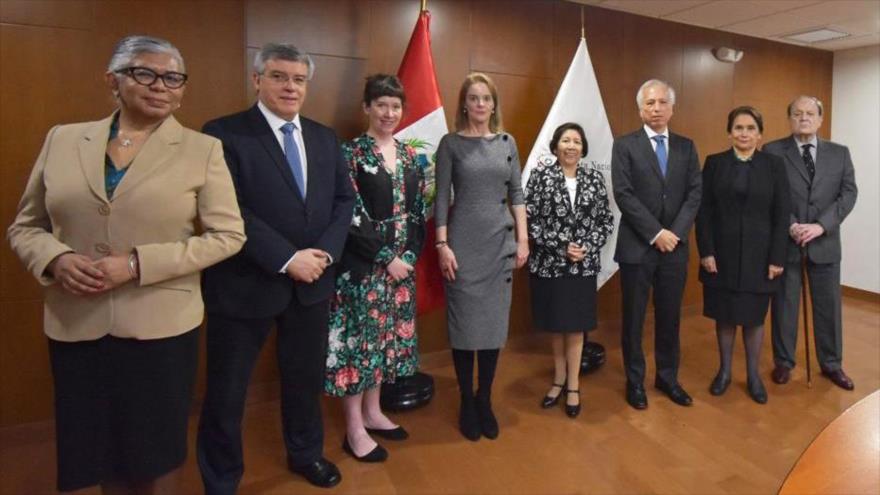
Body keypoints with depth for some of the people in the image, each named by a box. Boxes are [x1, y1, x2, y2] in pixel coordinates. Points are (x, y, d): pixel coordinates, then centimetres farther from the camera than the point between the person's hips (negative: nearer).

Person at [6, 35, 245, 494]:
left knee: (155, 452, 14)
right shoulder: (63, 139, 5)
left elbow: (228, 235, -8)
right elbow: (25, 226, 11)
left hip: (161, 325, -2)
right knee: (98, 449, 17)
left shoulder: (202, 149, -4)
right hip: (75, 326, 3)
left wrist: (139, 264, -17)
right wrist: (56, 259, -12)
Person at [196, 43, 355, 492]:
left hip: (313, 282, 5)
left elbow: (344, 199, 7)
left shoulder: (324, 138, 9)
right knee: (227, 391, 10)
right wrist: (286, 260, -20)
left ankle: (306, 454, 44)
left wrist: (325, 252, -9)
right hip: (246, 284, -4)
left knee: (306, 377, 20)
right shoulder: (224, 133, -9)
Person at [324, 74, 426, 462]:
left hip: (403, 261, 6)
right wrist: (387, 258, -14)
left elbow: (418, 212, 9)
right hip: (363, 263, -6)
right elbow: (352, 216, -14)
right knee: (360, 336, 1)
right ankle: (355, 429, 16)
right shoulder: (351, 153, -9)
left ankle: (373, 412, 31)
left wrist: (410, 255, -3)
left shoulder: (410, 155, 9)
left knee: (387, 334, 14)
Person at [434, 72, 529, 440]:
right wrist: (442, 245, -9)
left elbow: (516, 193, 9)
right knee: (464, 323, 3)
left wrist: (523, 238, 3)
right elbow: (442, 197, -3)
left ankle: (485, 400, 23)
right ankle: (466, 402, 19)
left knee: (495, 321, 7)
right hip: (463, 242, -3)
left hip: (501, 242, 3)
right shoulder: (450, 143, 0)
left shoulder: (507, 142, 9)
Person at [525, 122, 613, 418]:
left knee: (575, 327, 9)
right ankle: (559, 379, 30)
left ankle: (573, 386, 22)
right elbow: (529, 220, -9)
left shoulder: (594, 179, 4)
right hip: (549, 264, -1)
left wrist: (587, 247, -10)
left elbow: (607, 221, 5)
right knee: (555, 326, 12)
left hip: (583, 266, 1)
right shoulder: (540, 177, -3)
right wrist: (560, 247, -14)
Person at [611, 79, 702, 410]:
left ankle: (667, 377, 29)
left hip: (675, 247, 3)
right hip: (637, 247, -3)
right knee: (633, 318, 7)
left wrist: (675, 233, -10)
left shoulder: (686, 146, 10)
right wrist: (656, 233, -15)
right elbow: (623, 195, -11)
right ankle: (635, 381, 22)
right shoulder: (624, 145, -2)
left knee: (670, 317, 12)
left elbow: (695, 193, 3)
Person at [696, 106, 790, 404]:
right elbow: (703, 211, -2)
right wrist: (706, 251, -9)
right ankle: (724, 370, 25)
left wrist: (777, 257, -6)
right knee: (724, 315, 9)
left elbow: (782, 215, 0)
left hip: (758, 255, 0)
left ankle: (753, 375, 23)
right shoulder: (714, 163, 2)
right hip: (722, 253, 0)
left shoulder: (774, 165, 2)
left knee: (754, 316, 8)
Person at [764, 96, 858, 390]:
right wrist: (790, 226, -17)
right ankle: (783, 362, 21)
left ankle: (831, 364, 27)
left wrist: (821, 225, -13)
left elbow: (849, 193, 1)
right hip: (785, 241, -2)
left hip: (825, 242, 3)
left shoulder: (839, 153, 8)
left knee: (829, 306, 11)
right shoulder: (772, 152, -1)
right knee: (784, 305, 6)